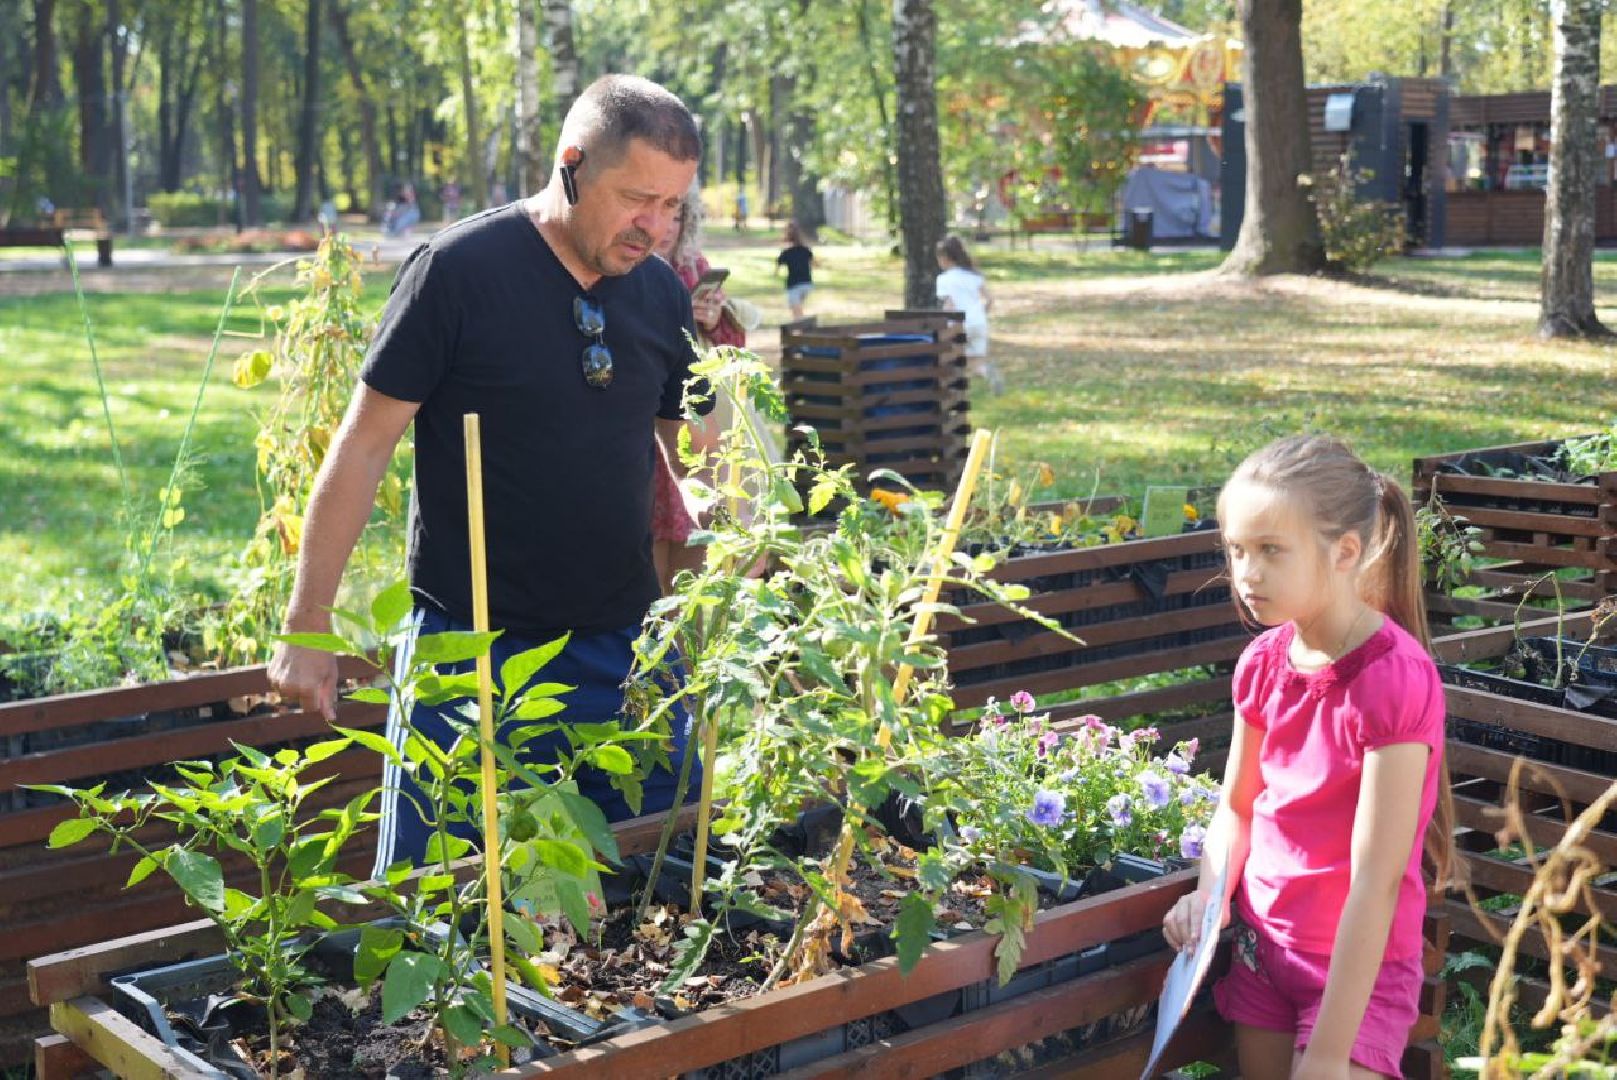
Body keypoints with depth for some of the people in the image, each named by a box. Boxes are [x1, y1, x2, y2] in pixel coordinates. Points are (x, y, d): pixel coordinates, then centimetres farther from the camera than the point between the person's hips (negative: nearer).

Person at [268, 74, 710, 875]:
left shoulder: (662, 293, 4)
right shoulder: (457, 270, -12)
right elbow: (365, 443, -9)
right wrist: (307, 624, -9)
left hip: (623, 649, 5)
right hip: (470, 649, -4)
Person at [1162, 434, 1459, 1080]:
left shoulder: (1393, 680, -22)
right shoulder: (1265, 661, -2)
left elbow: (1375, 881, -23)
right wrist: (1211, 895, -10)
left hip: (1359, 965, -6)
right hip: (1263, 943, 6)